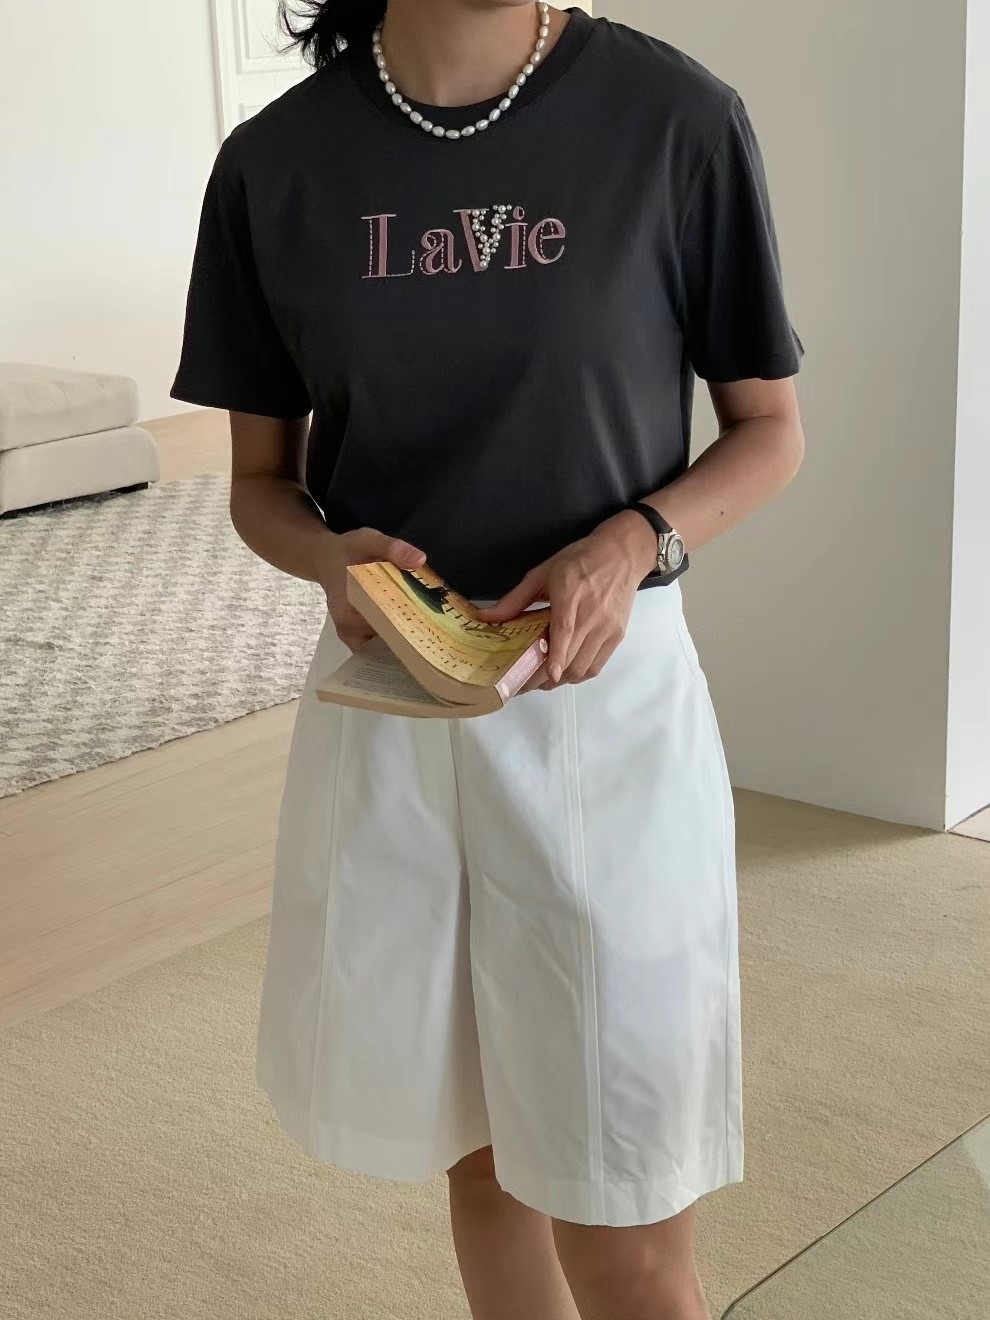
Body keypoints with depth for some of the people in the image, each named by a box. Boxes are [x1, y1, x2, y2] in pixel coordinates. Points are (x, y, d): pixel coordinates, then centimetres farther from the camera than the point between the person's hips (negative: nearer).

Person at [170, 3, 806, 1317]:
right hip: (385, 707, 3)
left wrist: (634, 541, -18)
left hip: (604, 697, -2)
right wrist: (334, 556, -16)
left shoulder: (676, 118, -9)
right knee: (482, 1154, 18)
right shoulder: (277, 162, -2)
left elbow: (770, 431, 1)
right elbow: (261, 481, 7)